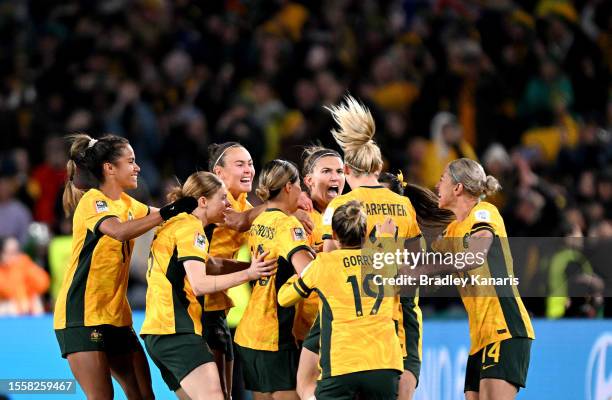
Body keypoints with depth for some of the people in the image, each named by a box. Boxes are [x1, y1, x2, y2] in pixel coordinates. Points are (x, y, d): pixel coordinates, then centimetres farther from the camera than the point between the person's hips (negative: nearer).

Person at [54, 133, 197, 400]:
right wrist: (167, 212, -34)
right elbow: (119, 231, -31)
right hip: (82, 314, -8)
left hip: (116, 315, 8)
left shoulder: (127, 204, 12)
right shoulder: (93, 201, -13)